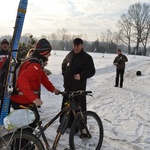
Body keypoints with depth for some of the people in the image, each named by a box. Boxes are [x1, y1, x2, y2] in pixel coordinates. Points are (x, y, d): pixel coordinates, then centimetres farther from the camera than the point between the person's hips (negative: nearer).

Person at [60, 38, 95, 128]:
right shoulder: (70, 55, 10)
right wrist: (64, 74, 14)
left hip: (79, 87, -6)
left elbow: (92, 71, -11)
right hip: (68, 85, 6)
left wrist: (81, 75, -24)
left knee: (79, 107, -3)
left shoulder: (87, 57, -6)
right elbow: (64, 65, 28)